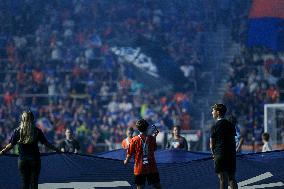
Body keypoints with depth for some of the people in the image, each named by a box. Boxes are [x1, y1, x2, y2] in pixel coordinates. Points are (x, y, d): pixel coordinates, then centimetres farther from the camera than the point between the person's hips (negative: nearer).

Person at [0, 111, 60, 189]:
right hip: (35, 159, -1)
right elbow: (46, 143, -1)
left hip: (22, 159, 1)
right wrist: (57, 150, 10)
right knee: (34, 182, 4)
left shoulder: (17, 131, -3)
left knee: (24, 182, 7)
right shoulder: (37, 131, -4)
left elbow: (11, 145, -3)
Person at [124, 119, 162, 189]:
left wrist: (126, 161, 17)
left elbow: (130, 154, -3)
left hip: (139, 169, -2)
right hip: (152, 167, 2)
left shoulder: (134, 140, -7)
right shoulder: (151, 138, -3)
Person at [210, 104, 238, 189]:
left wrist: (214, 154, 13)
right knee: (232, 178, 9)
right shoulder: (231, 125, 10)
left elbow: (212, 144, -3)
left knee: (222, 180, -4)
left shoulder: (215, 126, -8)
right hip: (232, 155, 5)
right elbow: (233, 141, 12)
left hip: (220, 155, -5)